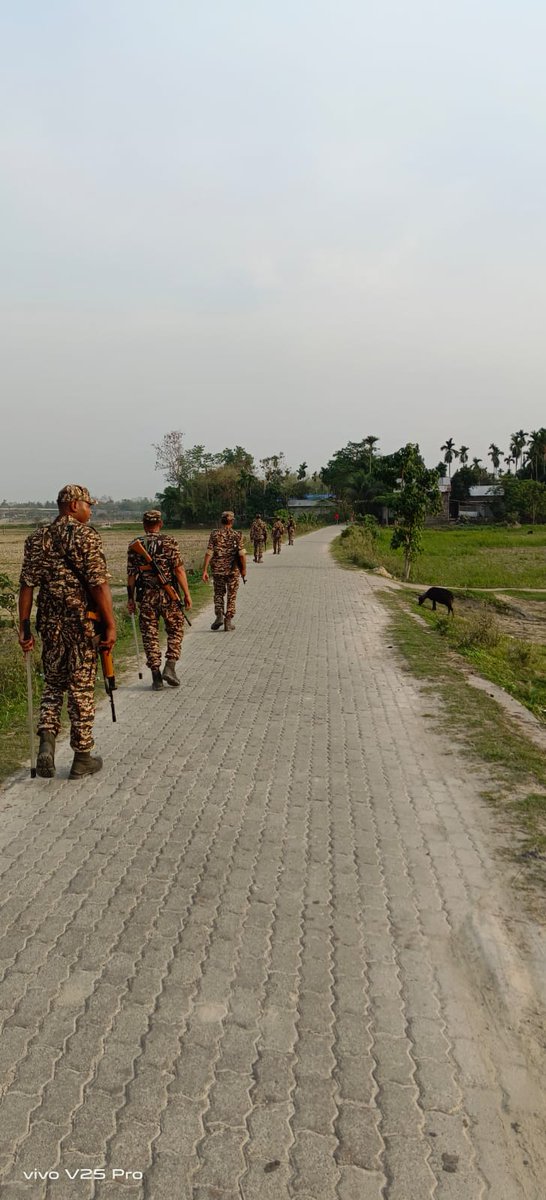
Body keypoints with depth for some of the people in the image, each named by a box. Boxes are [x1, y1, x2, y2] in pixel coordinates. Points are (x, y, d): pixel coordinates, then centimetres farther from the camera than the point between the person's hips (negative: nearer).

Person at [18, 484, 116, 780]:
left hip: (50, 622, 5)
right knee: (81, 688, 5)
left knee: (53, 683, 19)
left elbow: (27, 585, 4)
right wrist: (110, 624, -11)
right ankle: (82, 758, 15)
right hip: (82, 622, -5)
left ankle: (46, 741, 0)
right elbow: (98, 584, -15)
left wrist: (24, 626, 7)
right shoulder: (86, 534, -9)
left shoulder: (36, 538, 8)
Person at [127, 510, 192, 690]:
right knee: (175, 630, 15)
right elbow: (179, 570, -10)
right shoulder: (170, 543, -5)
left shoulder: (134, 546, 2)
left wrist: (130, 598, 10)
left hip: (146, 597, 2)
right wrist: (187, 594, -4)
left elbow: (131, 575, 2)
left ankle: (156, 677, 8)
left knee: (150, 635, 8)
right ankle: (169, 667, 2)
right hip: (169, 595, -2)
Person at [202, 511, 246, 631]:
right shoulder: (237, 535, -4)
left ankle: (219, 615, 0)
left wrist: (205, 570, -6)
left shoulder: (215, 534, -2)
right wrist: (244, 569, 4)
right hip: (233, 570, -1)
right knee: (231, 596, 9)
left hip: (218, 569, 1)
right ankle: (228, 622, 8)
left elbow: (209, 553, -7)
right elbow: (242, 554, -8)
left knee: (219, 593, 18)